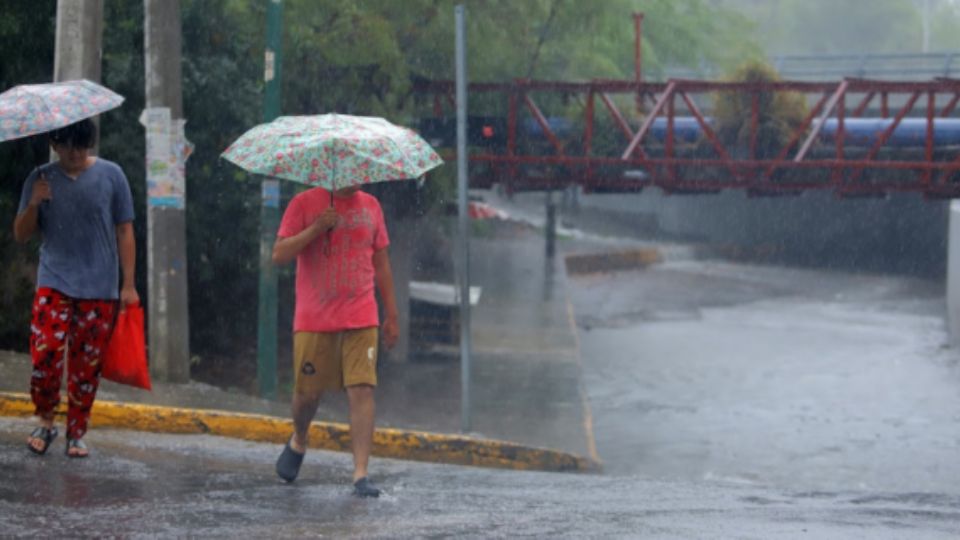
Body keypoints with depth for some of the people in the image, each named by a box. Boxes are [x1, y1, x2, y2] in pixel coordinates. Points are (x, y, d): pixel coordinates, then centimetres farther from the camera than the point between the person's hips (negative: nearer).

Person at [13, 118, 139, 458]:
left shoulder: (110, 175, 2)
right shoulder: (40, 179, 5)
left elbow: (124, 232, 4)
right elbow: (21, 235, 7)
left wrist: (129, 285, 0)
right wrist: (33, 204, -12)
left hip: (100, 289, 0)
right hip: (54, 284, 0)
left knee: (87, 364, 2)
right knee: (45, 354, -14)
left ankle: (76, 433, 15)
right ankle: (45, 421, 7)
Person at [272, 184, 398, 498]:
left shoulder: (370, 206, 10)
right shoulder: (305, 204, 0)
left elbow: (381, 263, 16)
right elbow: (279, 255, -7)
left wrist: (391, 315, 14)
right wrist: (316, 229, -19)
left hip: (361, 320, 2)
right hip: (313, 321, -2)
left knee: (362, 391, -10)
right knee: (307, 392, 6)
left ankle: (360, 475, -12)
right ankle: (298, 443, 38)